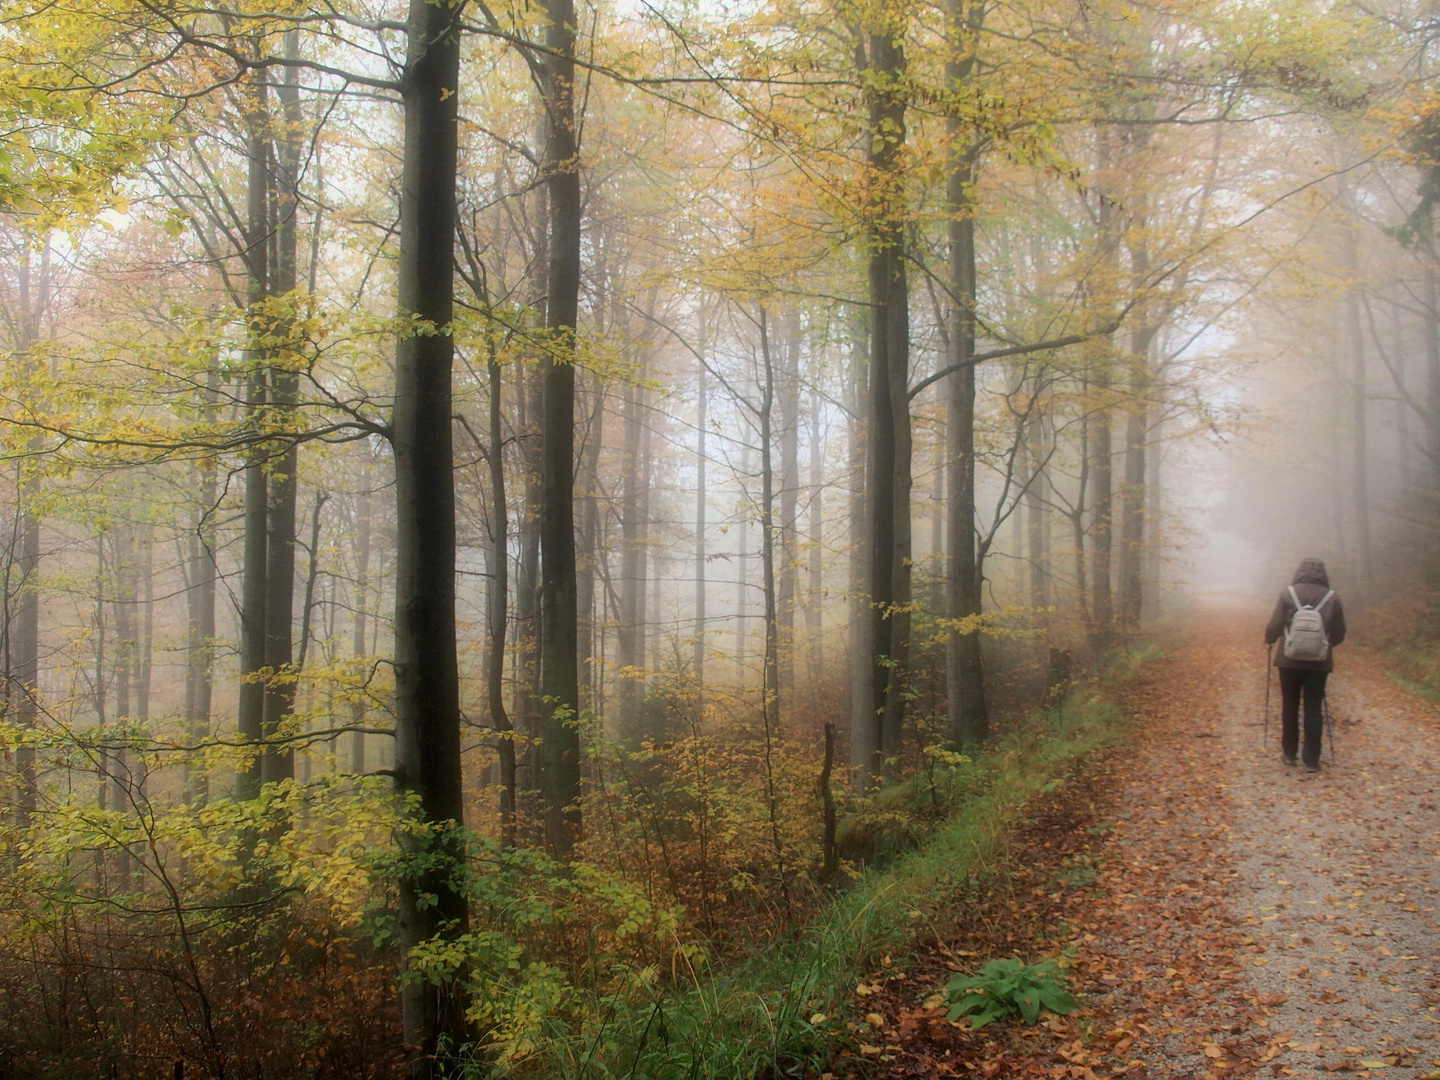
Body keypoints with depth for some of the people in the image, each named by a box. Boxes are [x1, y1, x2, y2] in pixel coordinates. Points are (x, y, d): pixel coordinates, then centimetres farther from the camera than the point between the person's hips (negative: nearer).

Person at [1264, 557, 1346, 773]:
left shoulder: (1288, 594, -5)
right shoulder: (1332, 599, -1)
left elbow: (1275, 627, -6)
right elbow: (1339, 634, 3)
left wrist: (1269, 640, 16)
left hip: (1290, 660, 0)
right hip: (1319, 663, 0)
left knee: (1289, 706, 14)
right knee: (1313, 709, 5)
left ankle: (1289, 753, 22)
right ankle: (1311, 760, 3)